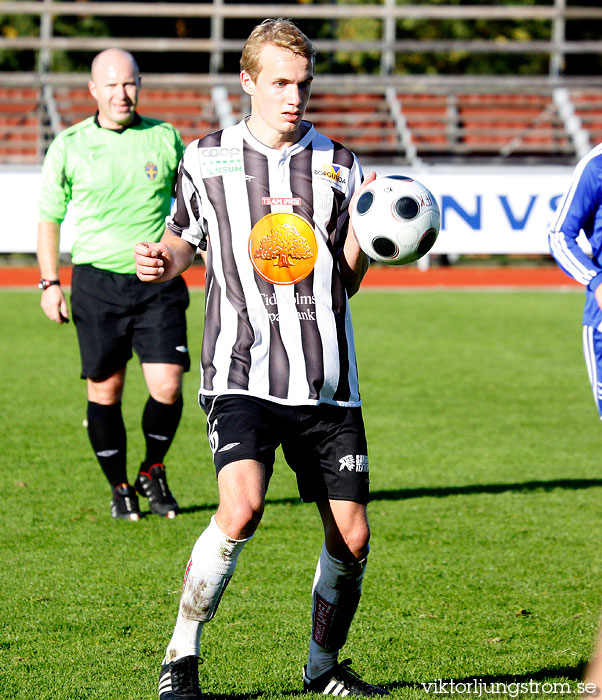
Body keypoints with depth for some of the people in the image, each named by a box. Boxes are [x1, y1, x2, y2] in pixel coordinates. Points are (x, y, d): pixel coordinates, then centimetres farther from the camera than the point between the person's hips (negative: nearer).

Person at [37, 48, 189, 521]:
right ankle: (120, 487, 20)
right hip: (97, 281, 0)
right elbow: (49, 216, 9)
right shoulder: (70, 146, 1)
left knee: (167, 388, -9)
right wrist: (50, 283, 3)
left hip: (158, 283, 0)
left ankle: (152, 472, 17)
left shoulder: (166, 138, 4)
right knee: (105, 391, 2)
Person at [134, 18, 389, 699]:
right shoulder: (206, 159, 6)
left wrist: (361, 235, -7)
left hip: (327, 381, 3)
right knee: (241, 507, -25)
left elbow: (347, 282, 13)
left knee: (351, 536, 2)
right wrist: (161, 260, -2)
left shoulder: (337, 165, 9)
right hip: (242, 372, -3)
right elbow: (183, 239, 21)